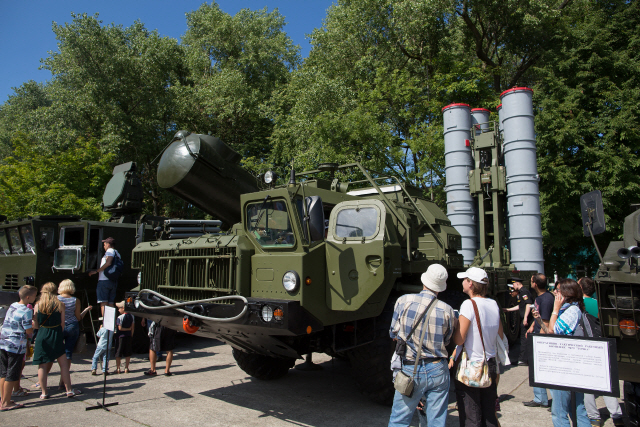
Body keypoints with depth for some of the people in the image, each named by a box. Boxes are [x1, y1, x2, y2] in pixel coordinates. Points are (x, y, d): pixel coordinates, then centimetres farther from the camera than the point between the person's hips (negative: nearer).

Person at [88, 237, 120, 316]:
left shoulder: (110, 251, -3)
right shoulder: (117, 254, 21)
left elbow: (108, 263, -19)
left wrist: (96, 271, -12)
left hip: (104, 280, -8)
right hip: (113, 282, 8)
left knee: (103, 303, -9)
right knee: (110, 303, 9)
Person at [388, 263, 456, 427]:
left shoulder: (404, 301, -12)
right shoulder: (447, 310, -8)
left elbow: (394, 334, -3)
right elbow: (446, 341, 5)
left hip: (410, 370, -1)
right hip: (438, 370, 2)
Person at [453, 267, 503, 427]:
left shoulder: (469, 304, -17)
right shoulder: (494, 304, 3)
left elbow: (459, 340, -19)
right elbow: (500, 336, 13)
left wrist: (456, 324, -1)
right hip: (491, 365, 7)